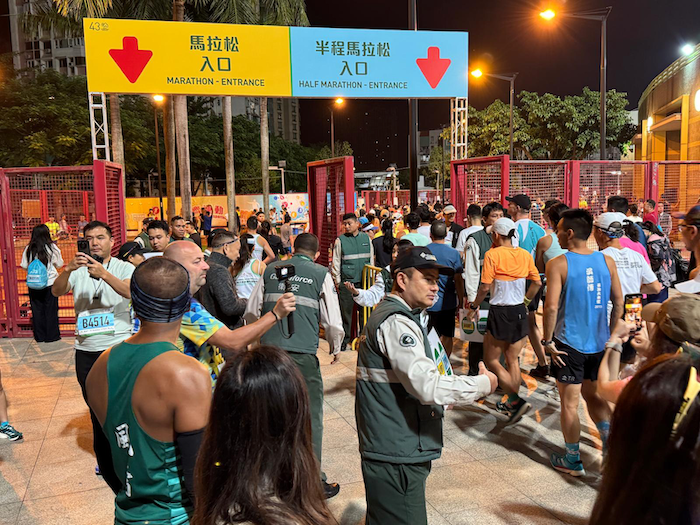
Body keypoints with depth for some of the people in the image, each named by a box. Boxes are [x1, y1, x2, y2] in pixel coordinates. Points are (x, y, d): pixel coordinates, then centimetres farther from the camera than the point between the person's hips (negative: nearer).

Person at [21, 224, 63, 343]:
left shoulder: (28, 249, -3)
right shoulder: (52, 247, -8)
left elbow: (24, 265, 5)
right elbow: (60, 264, 0)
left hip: (33, 284, 2)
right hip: (50, 283, -2)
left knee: (37, 310, 10)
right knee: (51, 310, 7)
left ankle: (39, 336, 17)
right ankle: (51, 336, 11)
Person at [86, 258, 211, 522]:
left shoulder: (100, 366, -4)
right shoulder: (189, 376, -25)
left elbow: (105, 456, 8)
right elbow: (199, 480, -23)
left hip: (127, 514, 6)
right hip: (176, 517, -6)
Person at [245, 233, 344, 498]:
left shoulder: (271, 270, 10)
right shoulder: (321, 274, 2)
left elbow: (251, 312, 13)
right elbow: (333, 322, 0)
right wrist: (336, 347, 19)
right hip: (302, 354, -4)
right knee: (310, 416, 7)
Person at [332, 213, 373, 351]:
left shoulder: (366, 238, 9)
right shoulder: (340, 240, 0)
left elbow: (371, 259, 15)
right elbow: (335, 262, 2)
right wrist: (337, 282, 0)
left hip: (364, 281, 3)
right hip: (346, 281, -3)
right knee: (346, 311, 0)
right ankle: (345, 341, 11)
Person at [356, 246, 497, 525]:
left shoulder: (385, 313, 15)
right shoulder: (396, 322, -19)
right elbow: (427, 385, -28)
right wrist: (484, 384, -15)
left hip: (390, 448, 11)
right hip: (397, 456, -10)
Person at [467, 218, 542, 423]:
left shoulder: (492, 255, -13)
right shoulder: (525, 255, 3)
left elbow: (485, 287, -15)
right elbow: (537, 283, 7)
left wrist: (474, 306, -2)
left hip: (499, 312, -6)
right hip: (519, 312, 6)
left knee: (491, 360, 5)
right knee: (513, 360, 16)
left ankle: (516, 400, -7)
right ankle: (512, 404, 24)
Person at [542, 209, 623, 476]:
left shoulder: (558, 264, -14)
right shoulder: (607, 261, 0)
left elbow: (551, 307, -20)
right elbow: (619, 302, 4)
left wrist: (547, 340, -9)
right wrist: (611, 336, 14)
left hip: (568, 344, -5)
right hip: (599, 343, 5)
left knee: (569, 403, 9)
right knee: (593, 396, 24)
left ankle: (572, 461, 20)